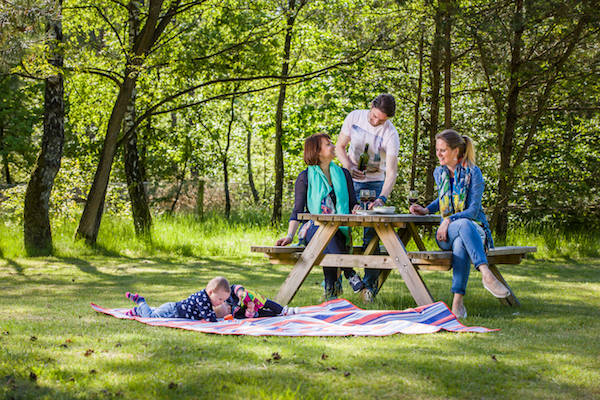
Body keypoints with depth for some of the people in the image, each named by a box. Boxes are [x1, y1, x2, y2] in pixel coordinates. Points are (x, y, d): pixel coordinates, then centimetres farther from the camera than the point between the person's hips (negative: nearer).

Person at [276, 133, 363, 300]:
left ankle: (331, 287, -30)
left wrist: (356, 209, -8)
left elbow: (353, 203, 18)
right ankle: (350, 274, -34)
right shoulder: (305, 177, 9)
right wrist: (290, 235, -10)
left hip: (339, 230, 2)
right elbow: (298, 210, 5)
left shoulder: (343, 174, 18)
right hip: (314, 228, -2)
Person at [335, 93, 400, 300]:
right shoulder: (355, 117, -7)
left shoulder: (391, 134, -17)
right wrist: (349, 166, -16)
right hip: (349, 181, 3)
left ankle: (370, 284, -4)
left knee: (371, 233, -10)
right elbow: (340, 146, 3)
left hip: (374, 184, -3)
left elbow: (392, 172, -21)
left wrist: (382, 198, -36)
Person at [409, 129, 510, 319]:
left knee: (460, 243, -42)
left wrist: (449, 220, -25)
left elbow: (473, 210, -12)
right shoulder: (439, 173, 12)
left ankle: (458, 299, -49)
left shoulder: (473, 173, -5)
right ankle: (486, 274, -59)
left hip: (475, 230, -2)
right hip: (447, 232, 2)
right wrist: (426, 210, 14)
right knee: (464, 225, -39)